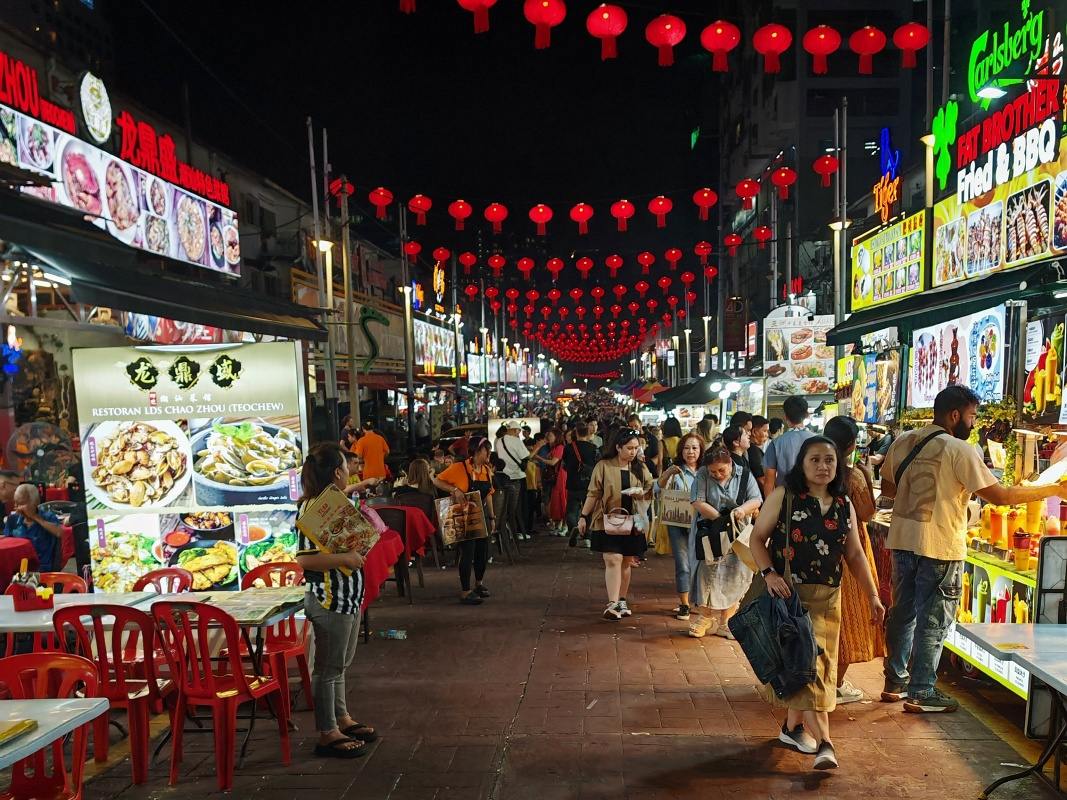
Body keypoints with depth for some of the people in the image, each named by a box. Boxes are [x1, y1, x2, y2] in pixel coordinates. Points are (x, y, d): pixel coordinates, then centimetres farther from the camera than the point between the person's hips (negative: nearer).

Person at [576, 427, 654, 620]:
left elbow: (652, 491, 11)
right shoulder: (603, 466, -4)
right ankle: (612, 604, -13)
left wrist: (642, 493, -10)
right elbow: (593, 494, -2)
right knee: (613, 560, -11)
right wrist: (583, 516, -2)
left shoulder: (640, 469, 6)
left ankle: (622, 601, 22)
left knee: (626, 562, 10)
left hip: (631, 523, 4)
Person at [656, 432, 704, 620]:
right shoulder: (675, 471, 0)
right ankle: (684, 604, 9)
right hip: (678, 524, -2)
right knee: (683, 565, -2)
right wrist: (667, 474, -29)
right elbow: (658, 489, -11)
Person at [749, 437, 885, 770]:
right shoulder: (783, 496, -6)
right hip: (788, 592, -5)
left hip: (827, 597, 5)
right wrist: (769, 573, -18)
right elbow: (757, 537, -5)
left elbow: (855, 555, 13)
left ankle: (793, 726, 28)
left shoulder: (844, 505, 8)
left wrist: (872, 595, 9)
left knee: (817, 661, 10)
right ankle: (824, 742, -7)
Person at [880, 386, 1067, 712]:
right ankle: (921, 693, 12)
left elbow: (887, 488, 14)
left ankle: (895, 682, 27)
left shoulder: (903, 441, 5)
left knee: (902, 613, 17)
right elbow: (999, 495, -14)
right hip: (939, 545, -7)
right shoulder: (958, 450, -14)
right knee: (933, 621, 5)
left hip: (903, 540, 7)